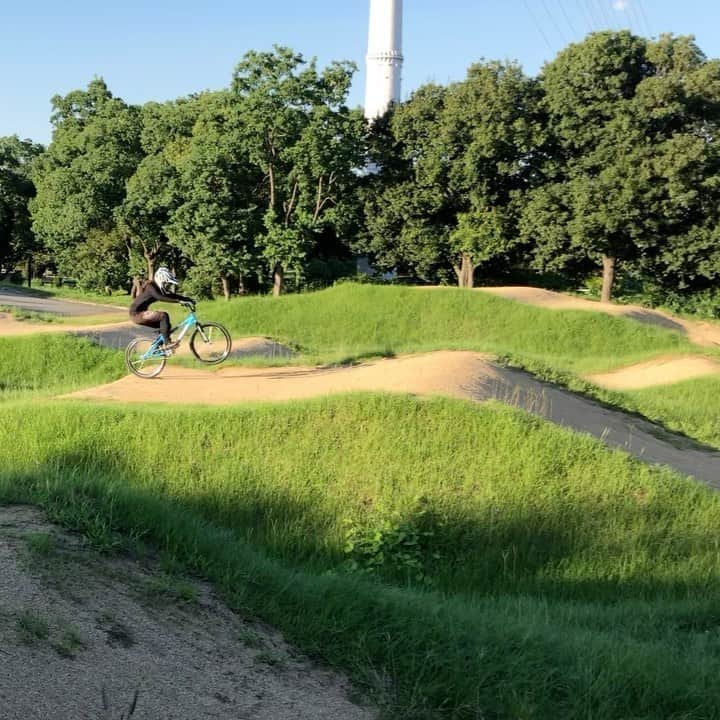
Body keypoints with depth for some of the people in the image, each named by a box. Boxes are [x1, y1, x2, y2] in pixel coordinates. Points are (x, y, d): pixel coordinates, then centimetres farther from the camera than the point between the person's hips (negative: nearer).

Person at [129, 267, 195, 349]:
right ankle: (167, 343, -22)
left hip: (142, 313, 10)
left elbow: (173, 295, 7)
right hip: (137, 314, -10)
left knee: (163, 325, 12)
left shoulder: (160, 288, 6)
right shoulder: (151, 286, -21)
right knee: (164, 316, -23)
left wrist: (189, 299, -7)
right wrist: (178, 301, -43)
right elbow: (160, 298, -38)